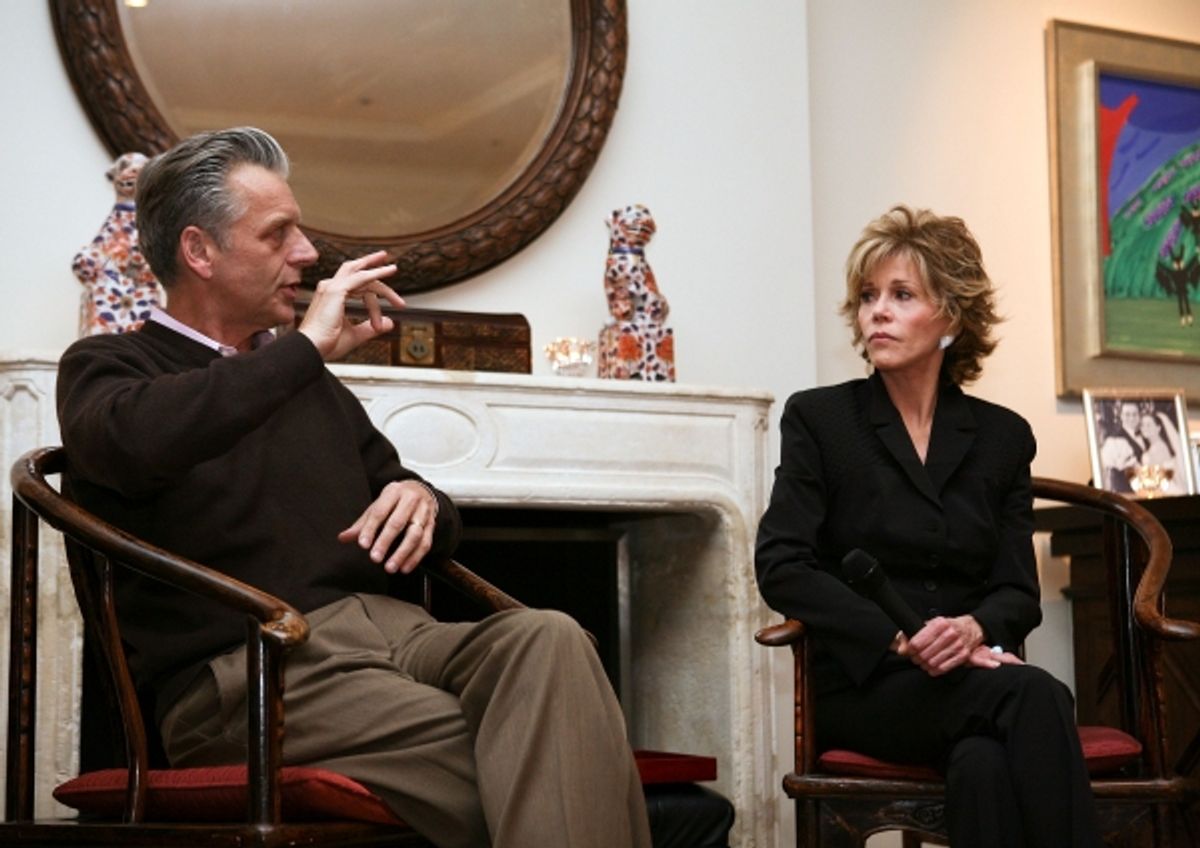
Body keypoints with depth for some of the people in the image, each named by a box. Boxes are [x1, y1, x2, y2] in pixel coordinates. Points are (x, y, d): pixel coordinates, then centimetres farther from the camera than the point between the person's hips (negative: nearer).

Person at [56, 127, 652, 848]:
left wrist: (422, 501, 4)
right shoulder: (105, 367, 9)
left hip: (389, 628, 6)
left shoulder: (310, 380, 28)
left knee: (549, 640, -29)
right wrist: (307, 348, -11)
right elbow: (134, 438, -18)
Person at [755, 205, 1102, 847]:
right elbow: (781, 568, -7)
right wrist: (902, 639, -18)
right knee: (1036, 697, -33)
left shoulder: (1003, 437, 13)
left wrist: (975, 628, -16)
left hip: (968, 676, 3)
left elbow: (1018, 590, 8)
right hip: (862, 684, -2)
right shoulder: (818, 419, 4)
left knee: (986, 763, -36)